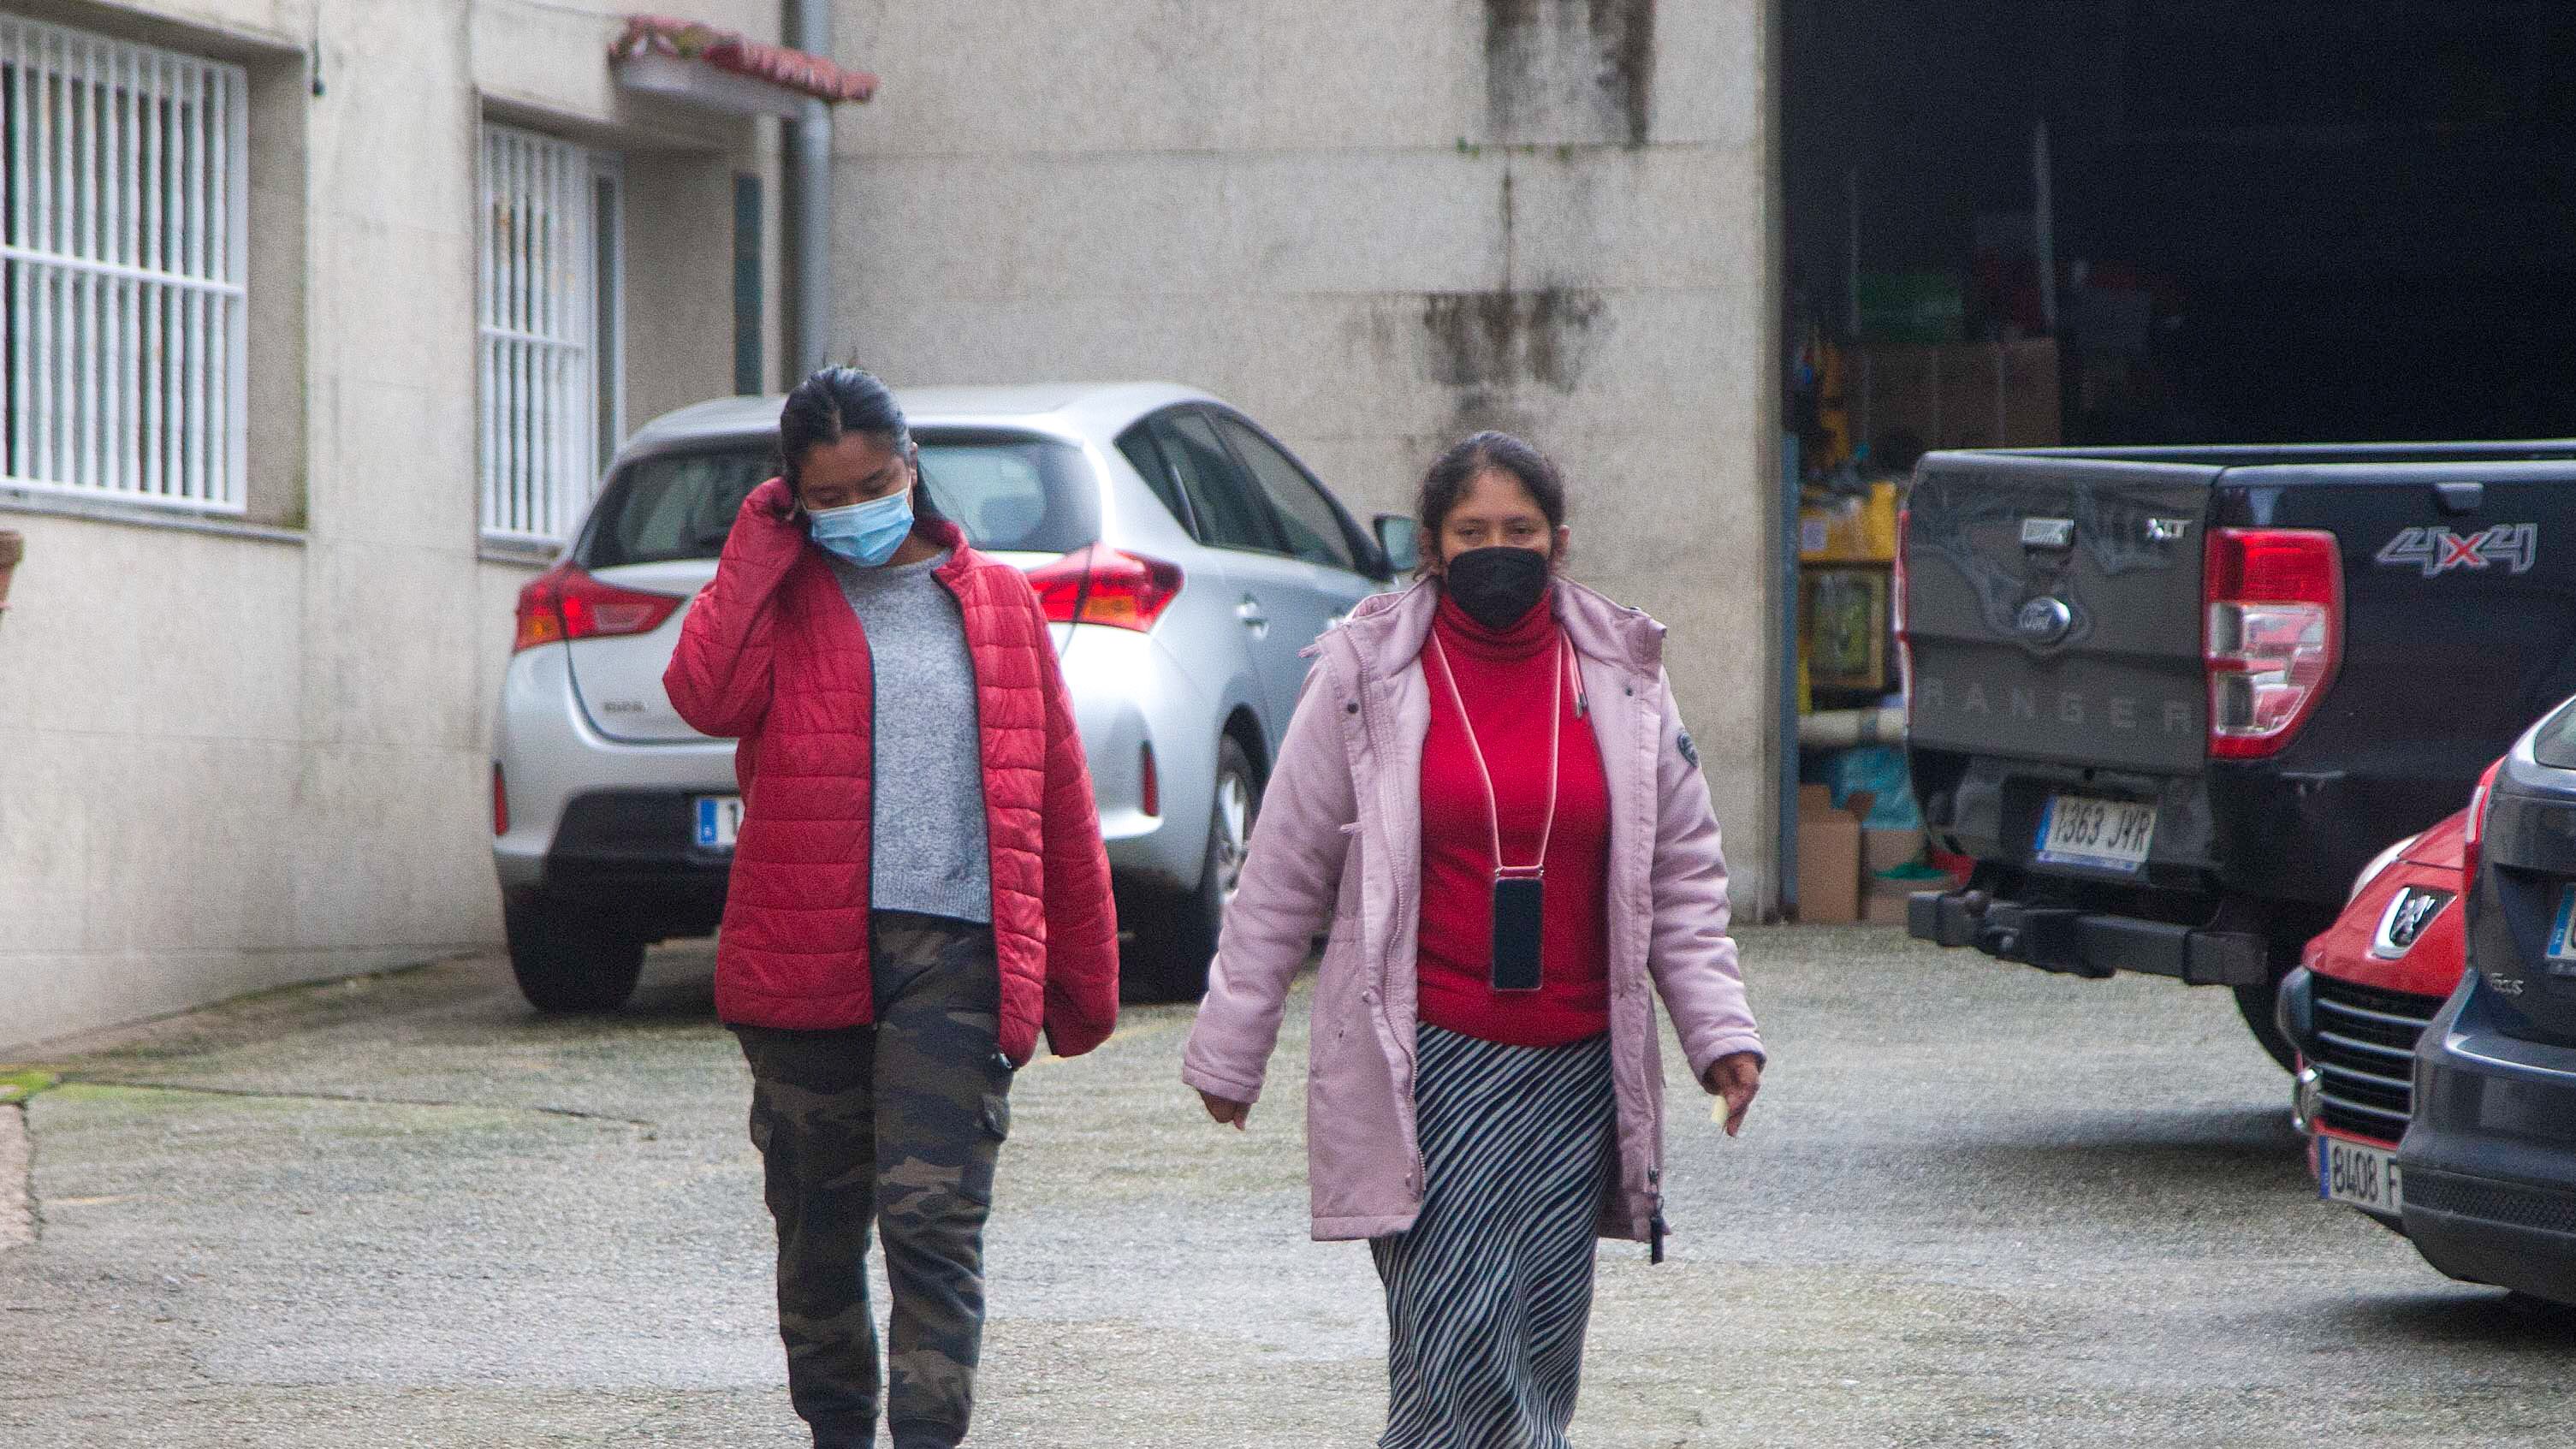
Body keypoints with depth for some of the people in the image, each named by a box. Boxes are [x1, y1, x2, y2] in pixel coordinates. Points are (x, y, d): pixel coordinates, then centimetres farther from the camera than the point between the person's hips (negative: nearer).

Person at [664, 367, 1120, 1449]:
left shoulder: (996, 601, 13)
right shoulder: (780, 599, 9)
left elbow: (1060, 800, 15)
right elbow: (706, 696, -13)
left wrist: (1084, 973, 14)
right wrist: (761, 547, -5)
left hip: (957, 953, -1)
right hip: (804, 954, 1)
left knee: (932, 1218, -12)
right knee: (820, 1227, 8)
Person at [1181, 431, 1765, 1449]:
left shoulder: (1621, 677, 8)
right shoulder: (1367, 677, 1)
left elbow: (1681, 873, 14)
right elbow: (1283, 875, 6)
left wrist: (1717, 1027, 4)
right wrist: (1230, 1048, 6)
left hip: (1575, 1065, 3)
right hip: (1428, 1070, -3)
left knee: (1541, 1352, 3)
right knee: (1457, 1348, -13)